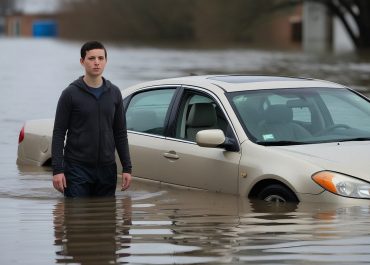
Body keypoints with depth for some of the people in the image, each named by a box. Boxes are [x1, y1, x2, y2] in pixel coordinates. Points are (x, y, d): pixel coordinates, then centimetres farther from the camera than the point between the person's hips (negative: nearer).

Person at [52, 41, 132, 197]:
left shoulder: (114, 93, 8)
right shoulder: (71, 94, -5)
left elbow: (120, 133, 12)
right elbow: (59, 133, -6)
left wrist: (127, 168, 5)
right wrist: (57, 169, -14)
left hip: (106, 169, 4)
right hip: (77, 168, -4)